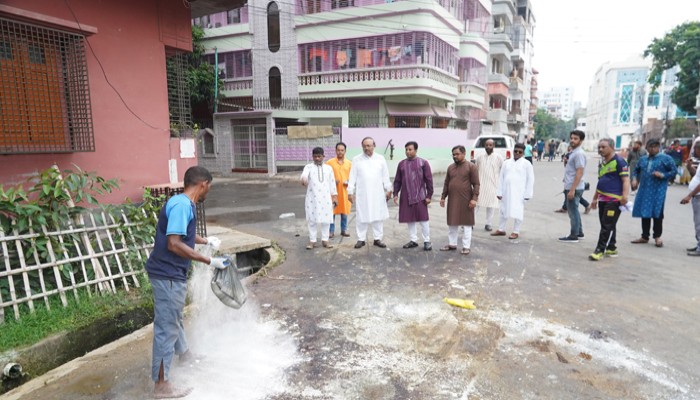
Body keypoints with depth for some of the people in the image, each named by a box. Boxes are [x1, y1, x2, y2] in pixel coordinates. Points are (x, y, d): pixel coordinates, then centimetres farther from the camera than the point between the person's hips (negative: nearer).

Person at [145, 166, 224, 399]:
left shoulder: (184, 204, 10)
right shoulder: (182, 205, -22)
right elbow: (173, 244, -28)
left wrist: (206, 241, 41)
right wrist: (209, 261, -25)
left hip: (171, 273, 10)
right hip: (168, 275, -10)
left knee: (175, 318, 27)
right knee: (166, 328, -1)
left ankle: (184, 354, 49)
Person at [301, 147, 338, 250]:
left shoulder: (328, 168, 10)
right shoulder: (309, 167, 2)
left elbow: (332, 182, 13)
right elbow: (304, 174, -20)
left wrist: (334, 196, 8)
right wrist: (303, 180, -44)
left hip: (326, 198, 2)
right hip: (312, 198, -2)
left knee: (326, 219, 5)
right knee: (312, 219, 3)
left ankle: (325, 240, 15)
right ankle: (312, 240, 12)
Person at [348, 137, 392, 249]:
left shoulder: (380, 159, 5)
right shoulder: (356, 160, 2)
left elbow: (385, 176, 8)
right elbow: (352, 177, 1)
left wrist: (388, 189, 6)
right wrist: (350, 192, -2)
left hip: (378, 194, 1)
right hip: (362, 194, -1)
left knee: (378, 216, 4)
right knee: (361, 217, 2)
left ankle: (378, 239, 13)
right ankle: (361, 239, 11)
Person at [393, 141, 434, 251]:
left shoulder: (423, 163, -3)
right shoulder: (401, 164, 7)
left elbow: (429, 180, -3)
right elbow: (397, 180, 11)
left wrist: (429, 195, -7)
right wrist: (395, 194, 3)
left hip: (420, 196, -3)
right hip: (406, 197, 4)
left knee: (423, 219, 0)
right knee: (410, 219, 9)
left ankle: (427, 241, 11)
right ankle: (413, 240, 20)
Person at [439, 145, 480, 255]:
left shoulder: (471, 167, -5)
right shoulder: (450, 167, 10)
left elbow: (476, 184, -8)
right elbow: (446, 184, 14)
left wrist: (474, 198, -16)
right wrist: (443, 197, 9)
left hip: (465, 200, -5)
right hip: (452, 200, 5)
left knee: (466, 224, 2)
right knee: (452, 223, 12)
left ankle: (466, 246, 10)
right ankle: (452, 244, 23)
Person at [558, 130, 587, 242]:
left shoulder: (579, 154, -17)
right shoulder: (573, 152, 14)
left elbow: (579, 173, -22)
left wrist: (572, 189, -24)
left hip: (574, 188, -10)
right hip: (571, 187, 10)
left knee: (573, 211, -2)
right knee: (574, 210, 18)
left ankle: (574, 236, 6)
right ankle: (579, 232, 29)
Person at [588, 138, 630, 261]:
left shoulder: (619, 162, -8)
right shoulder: (602, 163, 17)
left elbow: (626, 180, -14)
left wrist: (625, 196, -26)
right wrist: (595, 198, 25)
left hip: (614, 199, -8)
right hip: (603, 199, 8)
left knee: (607, 226, -7)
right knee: (605, 224, 13)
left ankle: (600, 250, -4)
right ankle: (612, 248, 25)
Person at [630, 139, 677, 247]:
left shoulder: (666, 158, 0)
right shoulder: (643, 159, 14)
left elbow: (674, 171, -2)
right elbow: (636, 170, 24)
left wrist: (663, 175, -17)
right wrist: (635, 179, 7)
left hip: (658, 191, -4)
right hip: (644, 190, 5)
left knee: (657, 213, -3)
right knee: (644, 213, 9)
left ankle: (657, 237, 11)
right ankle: (644, 236, 19)